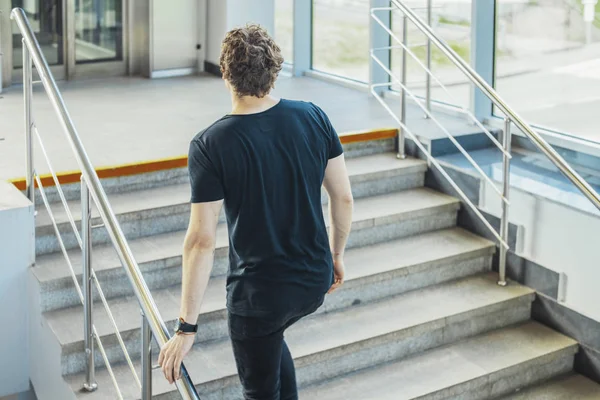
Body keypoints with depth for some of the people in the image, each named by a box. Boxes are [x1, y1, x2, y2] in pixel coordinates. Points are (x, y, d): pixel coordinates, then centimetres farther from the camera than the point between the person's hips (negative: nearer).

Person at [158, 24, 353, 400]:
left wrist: (187, 327, -15)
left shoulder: (209, 146, -19)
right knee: (271, 339, 36)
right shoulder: (313, 118, -9)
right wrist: (337, 254, 17)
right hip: (316, 282, 5)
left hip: (259, 292, -5)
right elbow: (343, 197, -1)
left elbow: (202, 241, -20)